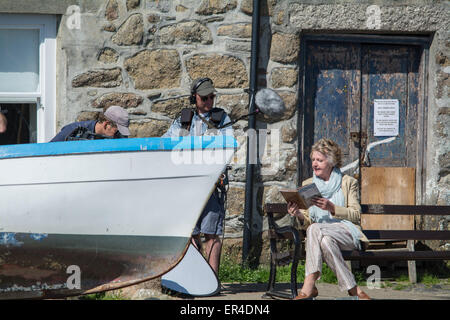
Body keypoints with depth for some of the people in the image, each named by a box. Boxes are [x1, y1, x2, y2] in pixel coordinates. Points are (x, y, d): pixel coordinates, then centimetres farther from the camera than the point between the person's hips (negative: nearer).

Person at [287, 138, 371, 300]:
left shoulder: (348, 182, 11)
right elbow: (308, 221, 14)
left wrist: (332, 207, -15)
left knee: (315, 230, -35)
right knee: (325, 240, -37)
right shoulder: (307, 184, 20)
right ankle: (352, 287, -40)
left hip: (346, 232, -3)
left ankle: (309, 285, -40)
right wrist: (299, 215, -10)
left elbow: (356, 215, 1)